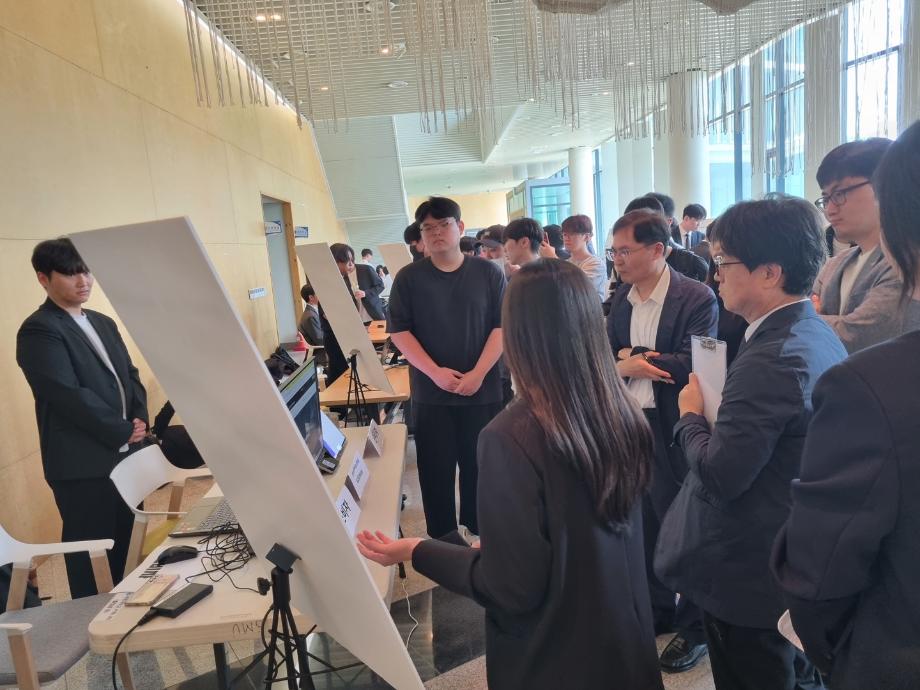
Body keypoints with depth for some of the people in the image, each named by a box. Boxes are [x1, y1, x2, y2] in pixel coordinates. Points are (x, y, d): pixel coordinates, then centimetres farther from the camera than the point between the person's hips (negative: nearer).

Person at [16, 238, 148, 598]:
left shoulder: (103, 323, 14)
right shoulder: (38, 331, -11)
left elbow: (130, 375, 13)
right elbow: (70, 396, -20)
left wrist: (140, 420, -4)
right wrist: (123, 432, -14)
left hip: (125, 456, 7)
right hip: (82, 465, -7)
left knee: (127, 549, 18)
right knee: (90, 554, 6)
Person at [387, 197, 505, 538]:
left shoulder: (488, 273, 1)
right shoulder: (408, 278, 2)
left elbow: (502, 326, -3)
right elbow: (399, 331, -2)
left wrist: (477, 374, -13)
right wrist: (434, 372, -13)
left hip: (482, 390, 0)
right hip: (430, 392, 0)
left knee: (480, 466, 8)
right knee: (436, 469, 7)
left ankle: (479, 535, 26)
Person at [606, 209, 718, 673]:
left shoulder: (697, 299, -13)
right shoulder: (620, 299, 6)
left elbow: (691, 366, -22)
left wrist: (629, 360, -15)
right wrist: (628, 364, -20)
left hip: (674, 430, -6)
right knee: (643, 524, 19)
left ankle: (695, 627, 31)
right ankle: (656, 609, 40)